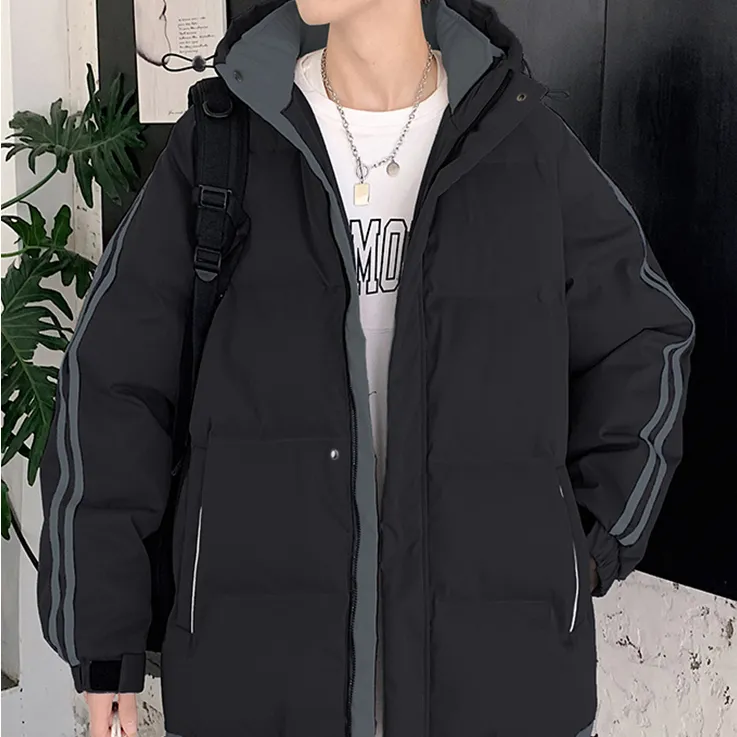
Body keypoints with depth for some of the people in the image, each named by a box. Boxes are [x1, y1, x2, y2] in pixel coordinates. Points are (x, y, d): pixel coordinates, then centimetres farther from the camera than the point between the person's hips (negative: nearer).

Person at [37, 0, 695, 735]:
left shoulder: (526, 143, 0)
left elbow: (641, 342, 13)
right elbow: (113, 382, 2)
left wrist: (590, 549, 4)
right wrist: (98, 635, 1)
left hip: (489, 666, 1)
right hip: (265, 659, 0)